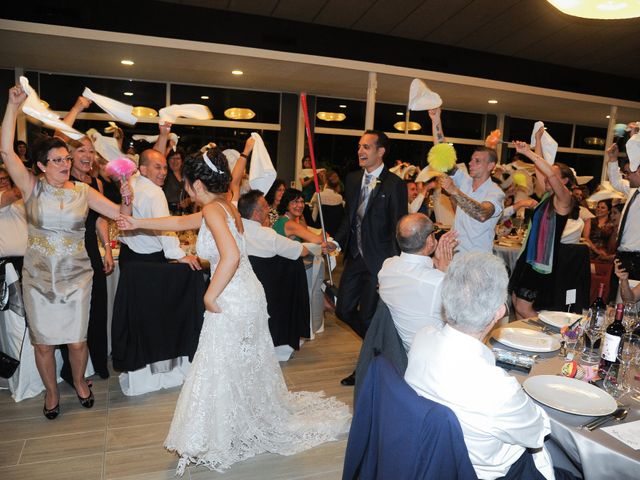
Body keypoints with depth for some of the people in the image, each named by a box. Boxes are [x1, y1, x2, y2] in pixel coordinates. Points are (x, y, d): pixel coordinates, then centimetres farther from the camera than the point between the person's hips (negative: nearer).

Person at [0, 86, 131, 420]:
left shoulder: (83, 191, -1)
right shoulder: (32, 188, -3)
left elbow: (121, 215, -4)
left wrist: (126, 198, -25)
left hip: (76, 277, 0)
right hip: (38, 278, 0)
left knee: (77, 340, 7)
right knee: (43, 342, 10)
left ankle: (79, 382, 36)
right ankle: (51, 391, 35)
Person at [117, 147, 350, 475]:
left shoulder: (212, 210, -18)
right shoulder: (222, 205, 10)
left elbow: (231, 256, -32)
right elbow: (180, 222, 23)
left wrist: (210, 296, -19)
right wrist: (137, 223, 27)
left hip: (232, 301, -9)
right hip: (247, 295, 9)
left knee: (220, 368, 5)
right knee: (246, 365, 23)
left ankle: (218, 442, 22)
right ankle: (258, 423, 42)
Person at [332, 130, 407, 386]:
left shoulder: (394, 184, -10)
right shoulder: (352, 179, 9)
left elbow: (398, 228, -11)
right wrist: (336, 241, 1)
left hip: (379, 260, -7)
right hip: (355, 257, 7)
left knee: (368, 316, 2)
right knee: (344, 310, 12)